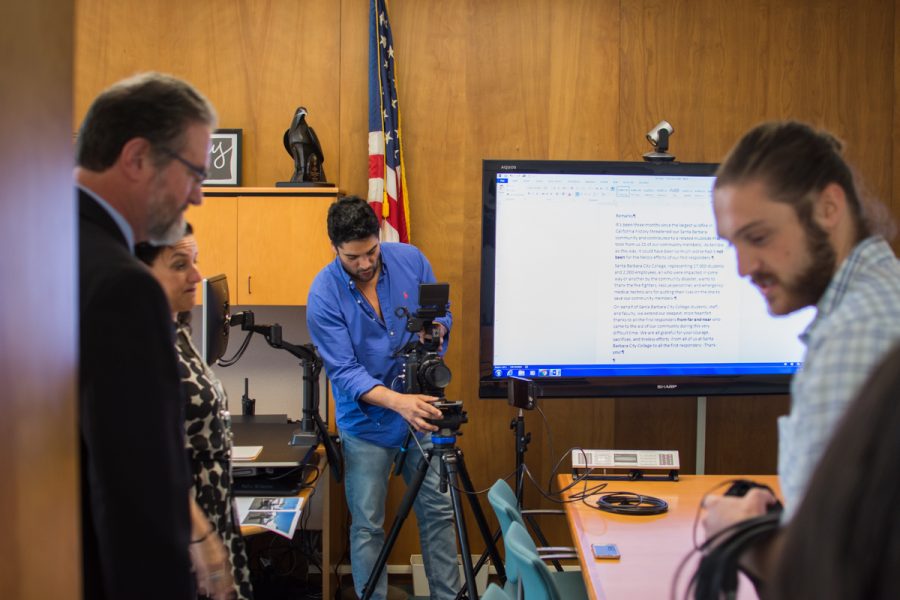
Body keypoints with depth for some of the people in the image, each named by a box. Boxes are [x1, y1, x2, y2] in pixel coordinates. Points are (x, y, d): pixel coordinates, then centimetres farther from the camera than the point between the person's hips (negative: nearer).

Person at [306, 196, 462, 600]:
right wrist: (397, 401, -36)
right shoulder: (323, 295, -18)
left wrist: (436, 330, -17)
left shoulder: (410, 259, -8)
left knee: (439, 510, 9)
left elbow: (442, 312, 7)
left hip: (421, 409, 3)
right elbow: (344, 371, -21)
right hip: (366, 422, -3)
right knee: (367, 526, 5)